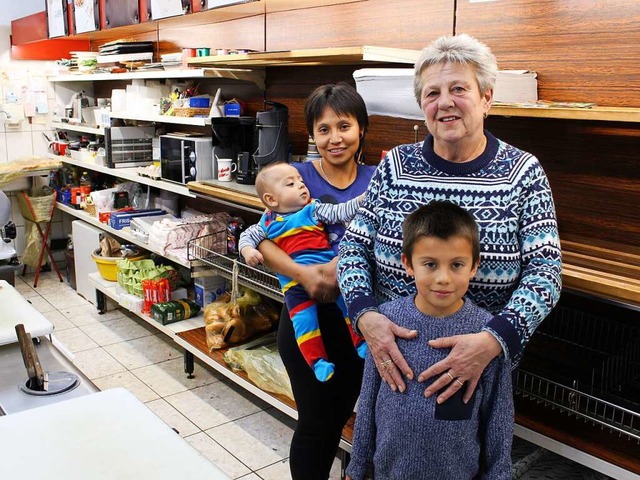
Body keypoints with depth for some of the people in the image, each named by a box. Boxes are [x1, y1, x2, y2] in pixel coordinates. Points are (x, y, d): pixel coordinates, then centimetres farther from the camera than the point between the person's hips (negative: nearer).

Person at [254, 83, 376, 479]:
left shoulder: (376, 180, 1)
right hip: (308, 317, -3)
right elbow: (263, 241, -14)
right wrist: (302, 273, -30)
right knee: (315, 421, 9)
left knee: (339, 416, 20)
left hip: (359, 317, 3)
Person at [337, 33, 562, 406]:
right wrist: (366, 315, -21)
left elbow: (545, 270, -13)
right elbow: (354, 248, -3)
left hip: (483, 364, -1)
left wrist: (493, 340, -28)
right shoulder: (395, 165, -3)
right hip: (391, 356, 2)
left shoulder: (523, 172, -8)